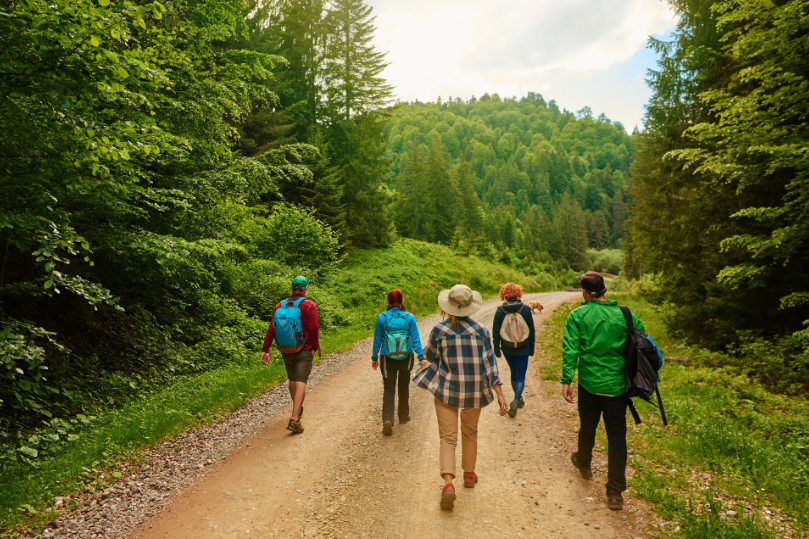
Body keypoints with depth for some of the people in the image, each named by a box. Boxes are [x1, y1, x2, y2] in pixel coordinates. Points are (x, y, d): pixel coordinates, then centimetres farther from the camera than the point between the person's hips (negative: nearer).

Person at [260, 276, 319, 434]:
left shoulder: (280, 305, 3)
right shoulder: (309, 305, -9)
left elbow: (271, 329, -1)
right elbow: (313, 329, -14)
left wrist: (265, 349, 0)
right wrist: (314, 347, -2)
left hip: (286, 351, 5)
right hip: (304, 351, -4)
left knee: (292, 380, 20)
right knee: (301, 382, -5)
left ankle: (298, 409, 39)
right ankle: (294, 419, -14)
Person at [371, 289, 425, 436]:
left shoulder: (382, 318, -8)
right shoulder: (409, 318, -9)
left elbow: (377, 340, -2)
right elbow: (415, 339, -8)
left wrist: (374, 357, 8)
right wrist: (421, 357, -2)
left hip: (388, 359, -1)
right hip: (406, 358, 1)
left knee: (389, 389, 6)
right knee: (404, 387, 20)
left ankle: (387, 420, -11)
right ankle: (403, 416, 35)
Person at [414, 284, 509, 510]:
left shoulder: (439, 329, -10)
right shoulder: (480, 330, -8)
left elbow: (430, 356, 4)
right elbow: (489, 363, -9)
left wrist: (426, 363, 28)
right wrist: (500, 394, -6)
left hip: (447, 390, -2)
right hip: (474, 391, 2)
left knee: (448, 437, 3)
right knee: (470, 433, 22)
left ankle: (448, 483, -13)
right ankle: (469, 474, 38)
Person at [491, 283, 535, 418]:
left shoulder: (500, 311, -10)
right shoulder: (525, 309, -9)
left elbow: (496, 332, -5)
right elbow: (532, 330, -2)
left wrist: (496, 348, 6)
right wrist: (531, 348, 9)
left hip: (507, 349, 1)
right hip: (523, 349, -1)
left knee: (514, 373, 21)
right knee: (520, 376, 8)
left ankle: (518, 399, 35)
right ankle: (516, 400, -12)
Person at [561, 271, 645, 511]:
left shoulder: (577, 316, -6)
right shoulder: (624, 314, 0)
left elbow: (570, 350, -13)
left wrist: (566, 380, -12)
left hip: (590, 384, -1)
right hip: (617, 386, 1)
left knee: (587, 428, 20)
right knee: (617, 436, 6)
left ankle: (583, 463, 46)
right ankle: (615, 493, 8)